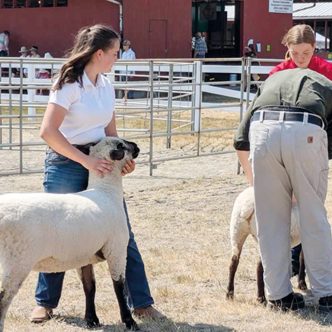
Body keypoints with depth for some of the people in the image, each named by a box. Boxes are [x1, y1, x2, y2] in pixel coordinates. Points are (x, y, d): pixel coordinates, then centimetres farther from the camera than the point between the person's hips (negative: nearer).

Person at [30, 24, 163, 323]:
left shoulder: (106, 86, 8)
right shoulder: (69, 84, -14)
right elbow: (48, 131, -21)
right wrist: (86, 160, -24)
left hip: (99, 163, 6)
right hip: (66, 163, -6)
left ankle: (141, 302, 10)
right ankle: (45, 302, 22)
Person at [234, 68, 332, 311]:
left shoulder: (271, 81, 37)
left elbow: (241, 142, 30)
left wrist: (254, 179, 42)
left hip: (263, 129, 2)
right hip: (307, 133, -1)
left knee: (271, 219, 12)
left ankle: (280, 296, 19)